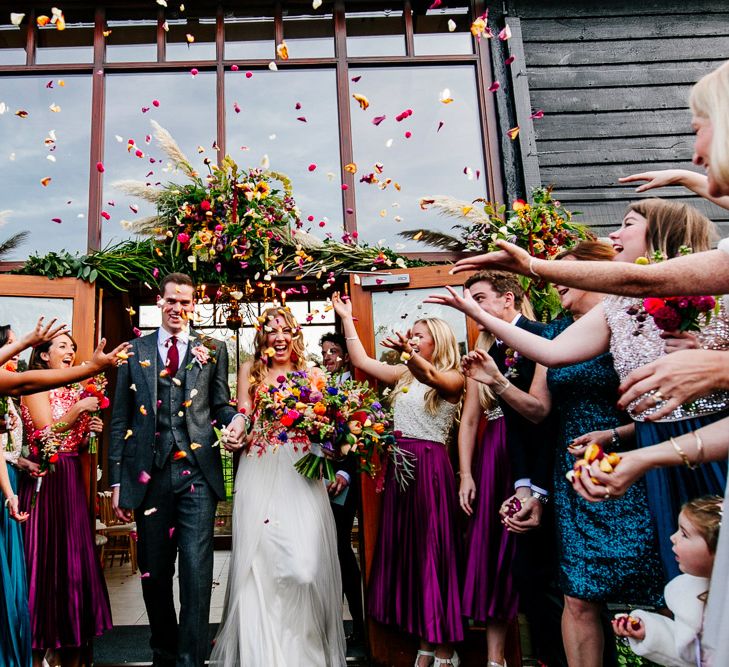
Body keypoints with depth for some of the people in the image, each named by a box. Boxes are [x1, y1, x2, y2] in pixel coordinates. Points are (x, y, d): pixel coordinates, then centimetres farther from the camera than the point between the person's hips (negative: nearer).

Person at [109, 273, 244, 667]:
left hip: (197, 471, -2)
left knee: (196, 571, -6)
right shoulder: (135, 350, 11)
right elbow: (120, 419, 9)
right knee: (153, 573, 13)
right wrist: (117, 481, 4)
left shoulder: (213, 350, 8)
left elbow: (221, 405, 10)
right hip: (148, 473, 2)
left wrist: (236, 419, -15)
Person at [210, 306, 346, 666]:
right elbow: (242, 416, 8)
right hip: (260, 473, 1)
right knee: (259, 563, -1)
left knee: (305, 565, -11)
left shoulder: (310, 374, 13)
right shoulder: (250, 370, 15)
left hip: (301, 475, -1)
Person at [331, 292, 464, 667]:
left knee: (433, 550, 1)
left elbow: (431, 377, -25)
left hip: (430, 467, -6)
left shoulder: (453, 379, -3)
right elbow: (361, 360, 11)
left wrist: (409, 353, -44)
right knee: (406, 550, 9)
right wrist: (346, 318, 10)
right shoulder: (403, 375, 15)